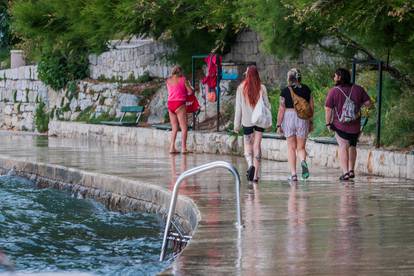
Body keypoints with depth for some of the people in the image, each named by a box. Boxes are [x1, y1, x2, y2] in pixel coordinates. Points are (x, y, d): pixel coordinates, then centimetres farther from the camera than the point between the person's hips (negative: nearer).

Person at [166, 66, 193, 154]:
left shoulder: (168, 80, 10)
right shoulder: (183, 79, -2)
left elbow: (170, 91, 15)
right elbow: (191, 91, 0)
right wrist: (185, 93, 20)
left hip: (170, 104, 5)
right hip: (179, 104, -5)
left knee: (174, 128, 13)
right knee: (184, 127, -2)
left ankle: (172, 148, 8)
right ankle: (183, 148, -10)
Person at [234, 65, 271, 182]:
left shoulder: (241, 88, -6)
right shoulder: (262, 88, -3)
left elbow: (238, 107, -3)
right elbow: (267, 105, 1)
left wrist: (236, 124, 2)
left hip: (247, 121, -1)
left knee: (248, 145, 10)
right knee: (257, 146, 7)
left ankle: (250, 164, -19)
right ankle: (256, 175, 4)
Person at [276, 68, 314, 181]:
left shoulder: (285, 91, -4)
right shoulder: (306, 89, 3)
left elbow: (281, 109, -5)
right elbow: (311, 107, 7)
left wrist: (278, 124, 1)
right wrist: (310, 122, 17)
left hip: (289, 118, -2)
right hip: (303, 119, 2)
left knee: (291, 147, 8)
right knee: (301, 147, 9)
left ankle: (293, 174, 5)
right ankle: (303, 161, -23)